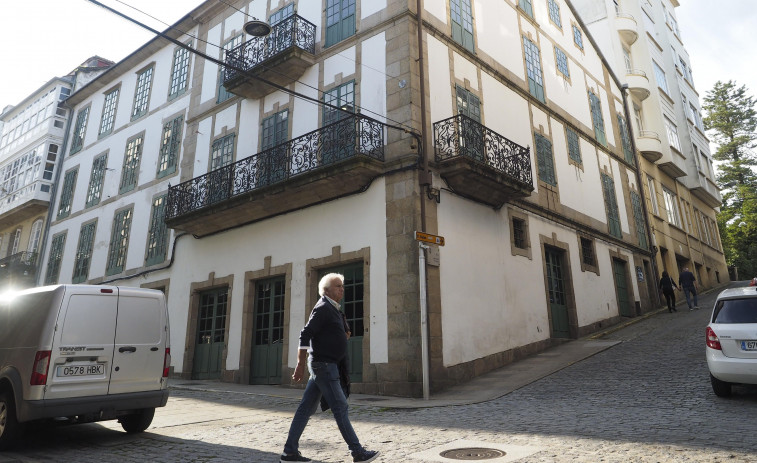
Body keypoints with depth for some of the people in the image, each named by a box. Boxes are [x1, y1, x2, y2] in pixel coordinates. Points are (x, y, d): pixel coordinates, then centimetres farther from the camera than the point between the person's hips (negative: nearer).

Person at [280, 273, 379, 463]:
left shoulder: (332, 309, 17)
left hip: (324, 365, 10)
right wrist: (300, 365, -21)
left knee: (306, 408, 10)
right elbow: (305, 335, -19)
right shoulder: (323, 308, -13)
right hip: (323, 364, -10)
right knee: (340, 407, -3)